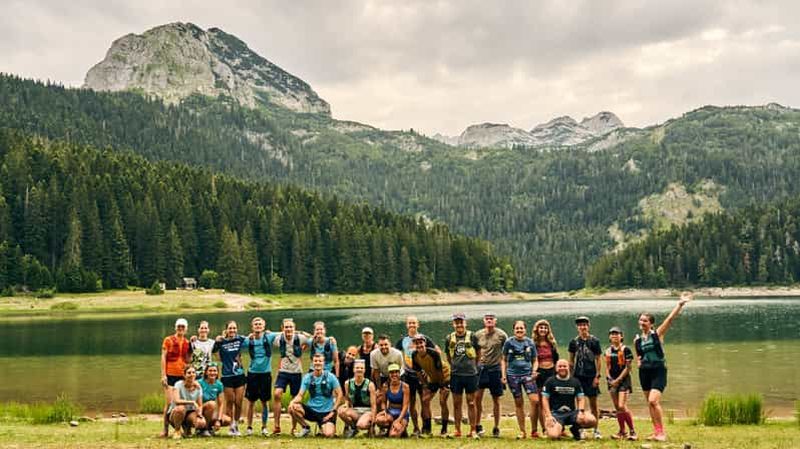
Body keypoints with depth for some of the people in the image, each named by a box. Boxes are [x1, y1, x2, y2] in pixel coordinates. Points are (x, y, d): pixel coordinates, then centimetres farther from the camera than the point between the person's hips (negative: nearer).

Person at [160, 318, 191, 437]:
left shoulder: (187, 343, 12)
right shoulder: (168, 340, 1)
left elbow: (187, 360, 10)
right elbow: (163, 358, -2)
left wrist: (191, 347, 0)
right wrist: (163, 375, -9)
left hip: (182, 375, 4)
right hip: (170, 374, -4)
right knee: (169, 402, -8)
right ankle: (165, 429, -1)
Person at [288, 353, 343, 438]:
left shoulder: (330, 377, -4)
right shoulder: (307, 378, 2)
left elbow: (339, 394, -2)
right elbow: (300, 395, -3)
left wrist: (333, 411, -9)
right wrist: (293, 401, -26)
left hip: (327, 412, -2)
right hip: (312, 410, 2)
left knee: (328, 434, -27)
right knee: (292, 408, -25)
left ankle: (322, 425, 12)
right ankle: (306, 428, 1)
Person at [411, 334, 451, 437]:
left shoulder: (433, 353, -31)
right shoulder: (415, 355, -14)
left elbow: (439, 370, -23)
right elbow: (418, 371, 0)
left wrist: (442, 385, -16)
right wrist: (424, 384, 1)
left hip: (444, 377, -6)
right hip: (432, 378, 6)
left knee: (442, 402, -13)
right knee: (425, 400, -3)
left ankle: (444, 429, -2)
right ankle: (427, 429, 5)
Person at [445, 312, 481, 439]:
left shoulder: (472, 337, -3)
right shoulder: (449, 339, 3)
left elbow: (478, 353, 10)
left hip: (471, 374, -2)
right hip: (455, 375, 2)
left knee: (471, 403, 2)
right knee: (456, 403, 6)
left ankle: (473, 430, 8)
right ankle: (457, 430, 13)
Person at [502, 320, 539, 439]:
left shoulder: (530, 343, 5)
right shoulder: (509, 342, 3)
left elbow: (535, 360, 11)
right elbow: (504, 360, 9)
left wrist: (534, 371, -6)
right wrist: (504, 375, 1)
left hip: (527, 374, 0)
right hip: (513, 375, 0)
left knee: (535, 401, -13)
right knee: (518, 403, 6)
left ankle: (534, 430, -1)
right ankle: (522, 431, 15)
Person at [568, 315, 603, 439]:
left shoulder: (594, 341, -1)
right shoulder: (574, 342, 5)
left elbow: (598, 359, 0)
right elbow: (571, 360, 11)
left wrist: (597, 376, -6)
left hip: (591, 376, -2)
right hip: (578, 376, 2)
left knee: (593, 403, 4)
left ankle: (596, 429, 13)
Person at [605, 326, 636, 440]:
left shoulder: (625, 349, -5)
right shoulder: (608, 351, 11)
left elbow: (628, 367, -8)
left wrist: (618, 379, -13)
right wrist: (609, 378, -3)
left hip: (623, 380, -5)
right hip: (612, 381, 6)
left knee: (622, 406, -15)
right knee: (617, 408, 7)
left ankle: (632, 431, -3)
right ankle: (622, 432, 16)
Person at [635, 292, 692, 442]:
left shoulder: (657, 334, -4)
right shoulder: (637, 340, 8)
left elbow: (670, 318, -14)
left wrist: (680, 304, -22)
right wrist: (639, 361, 3)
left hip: (658, 371, -6)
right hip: (644, 372, 6)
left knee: (653, 401, -18)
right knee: (650, 403, 9)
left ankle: (661, 432, -7)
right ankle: (656, 432, 19)